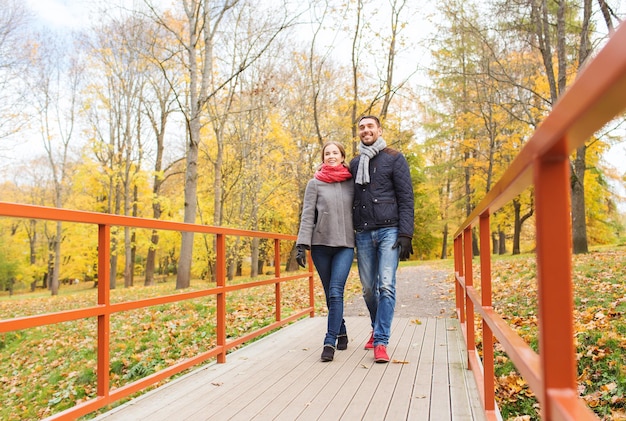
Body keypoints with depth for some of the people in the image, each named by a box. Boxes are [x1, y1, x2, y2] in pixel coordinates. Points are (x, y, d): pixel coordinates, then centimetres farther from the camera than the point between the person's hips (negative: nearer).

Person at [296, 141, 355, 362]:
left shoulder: (352, 183, 9)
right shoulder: (315, 184, 6)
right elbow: (307, 216, 0)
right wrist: (302, 244, -9)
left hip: (345, 245, -1)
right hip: (321, 244, 1)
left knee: (335, 292, -13)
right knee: (330, 294, 8)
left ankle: (330, 342, -9)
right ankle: (341, 332, 26)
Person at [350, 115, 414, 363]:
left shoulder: (394, 159, 4)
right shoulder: (354, 164, 17)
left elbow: (406, 198, -2)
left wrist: (405, 234, -11)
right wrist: (349, 234, 12)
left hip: (389, 231, -4)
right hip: (363, 233, 4)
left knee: (386, 286, -11)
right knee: (368, 288, 8)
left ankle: (381, 341, -6)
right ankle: (377, 329, 29)